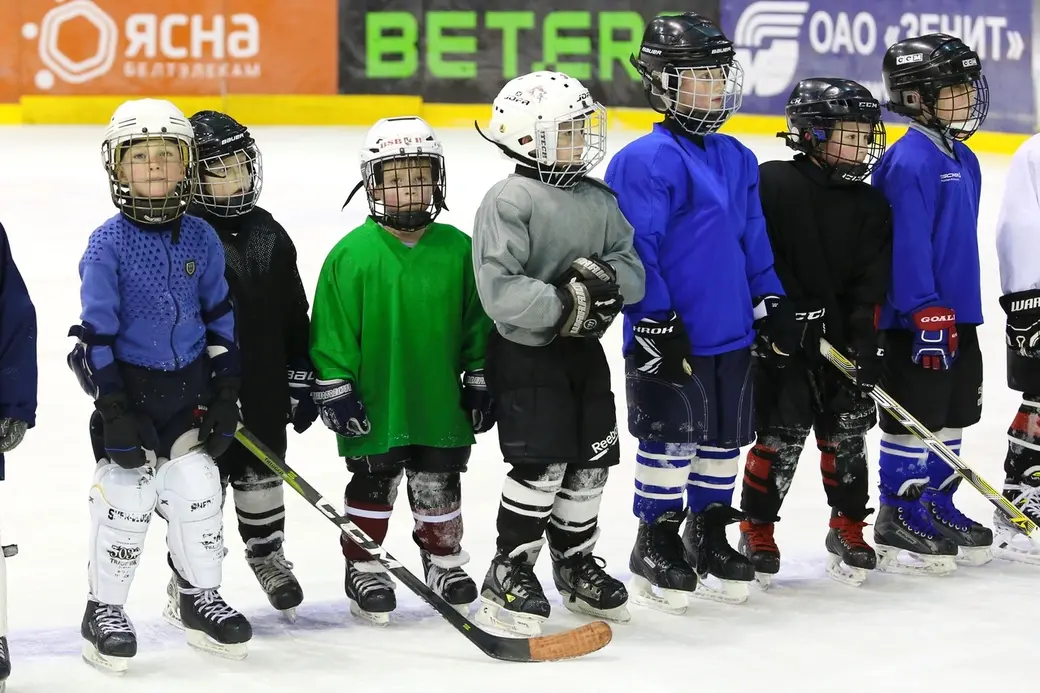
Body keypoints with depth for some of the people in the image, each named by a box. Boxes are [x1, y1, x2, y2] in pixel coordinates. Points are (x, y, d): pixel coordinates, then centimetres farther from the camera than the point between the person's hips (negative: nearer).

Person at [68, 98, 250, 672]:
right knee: (125, 498, -1)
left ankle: (201, 600, 23)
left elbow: (219, 316, 8)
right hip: (130, 387, -4)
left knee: (197, 491, 6)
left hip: (190, 387, 4)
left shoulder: (201, 239, 2)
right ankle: (103, 611, 12)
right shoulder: (108, 245, -10)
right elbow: (97, 329, -10)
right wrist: (113, 407, -14)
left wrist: (226, 392, 5)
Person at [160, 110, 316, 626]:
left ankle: (267, 554, 38)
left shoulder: (268, 235, 6)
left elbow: (294, 313, 11)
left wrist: (301, 376, 8)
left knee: (262, 471, 18)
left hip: (264, 389, 5)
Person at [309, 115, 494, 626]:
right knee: (372, 485, 8)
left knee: (440, 485, 13)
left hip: (441, 402, 3)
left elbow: (477, 321, 8)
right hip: (374, 404, -3)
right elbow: (331, 330, -7)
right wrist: (334, 391, -8)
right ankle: (362, 566, 22)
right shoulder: (352, 254, -9)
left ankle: (443, 559, 31)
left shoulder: (457, 249, 1)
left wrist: (479, 381, 8)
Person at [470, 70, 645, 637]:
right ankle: (508, 576, 1)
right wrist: (565, 307, -24)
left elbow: (635, 268, 5)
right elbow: (499, 289, -23)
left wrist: (604, 279, -17)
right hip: (525, 353, -7)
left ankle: (576, 563, 29)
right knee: (542, 463, -11)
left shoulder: (601, 202, 8)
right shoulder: (508, 201, -15)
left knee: (591, 459, 12)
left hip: (583, 351, 7)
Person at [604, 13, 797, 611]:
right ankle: (656, 546, 13)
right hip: (670, 337, -7)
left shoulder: (738, 160, 12)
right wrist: (656, 321, -18)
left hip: (732, 332, 8)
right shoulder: (646, 161, -13)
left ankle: (709, 537, 28)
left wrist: (771, 303, 16)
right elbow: (635, 248, -15)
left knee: (724, 439, 14)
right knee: (672, 440, -1)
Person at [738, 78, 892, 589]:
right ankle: (756, 531, 11)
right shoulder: (772, 183, -9)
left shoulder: (870, 207, 5)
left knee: (847, 431, 8)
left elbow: (872, 287, 1)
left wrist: (864, 348, -9)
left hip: (844, 338, 5)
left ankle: (848, 530, 23)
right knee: (782, 432, -4)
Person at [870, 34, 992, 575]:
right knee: (914, 418, -1)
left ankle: (937, 506, 27)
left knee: (953, 415, 15)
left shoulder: (963, 160, 12)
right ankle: (897, 521, 8)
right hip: (916, 320, -9)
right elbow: (908, 247, -21)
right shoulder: (910, 162, -18)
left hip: (957, 315, 9)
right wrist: (926, 315, -23)